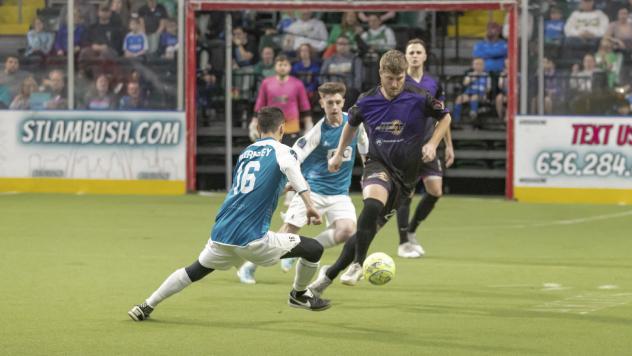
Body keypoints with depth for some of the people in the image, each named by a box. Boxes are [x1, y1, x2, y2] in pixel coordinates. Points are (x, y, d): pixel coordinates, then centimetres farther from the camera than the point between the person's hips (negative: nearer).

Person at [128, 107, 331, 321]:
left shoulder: (246, 152, 20)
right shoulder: (282, 151, 0)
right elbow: (290, 168, -24)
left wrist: (283, 188, 46)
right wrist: (309, 204, -33)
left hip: (221, 234, 6)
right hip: (251, 239, -6)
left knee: (195, 271, 26)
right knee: (314, 249, 7)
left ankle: (147, 306, 23)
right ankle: (299, 295, 28)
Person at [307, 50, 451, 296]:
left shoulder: (418, 98, -9)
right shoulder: (366, 102, -3)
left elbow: (445, 117, 7)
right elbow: (351, 124, 18)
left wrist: (432, 143, -7)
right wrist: (339, 154, 23)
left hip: (406, 173, 0)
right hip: (378, 165, 0)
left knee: (371, 226, 0)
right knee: (373, 204, -34)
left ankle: (330, 275, 13)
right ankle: (357, 264, -23)